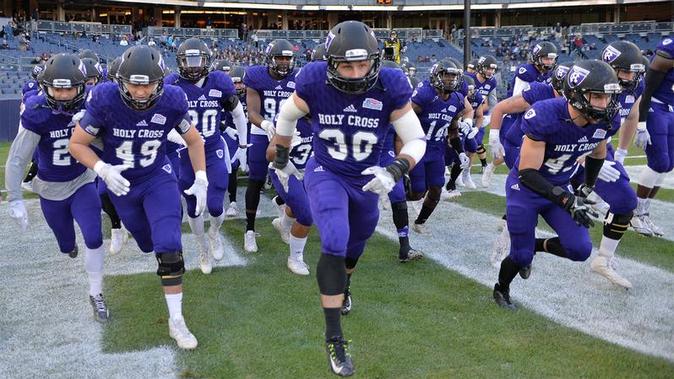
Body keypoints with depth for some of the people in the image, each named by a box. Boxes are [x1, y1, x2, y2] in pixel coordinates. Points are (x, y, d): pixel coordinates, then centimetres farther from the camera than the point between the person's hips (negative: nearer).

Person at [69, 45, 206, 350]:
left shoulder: (171, 101, -21)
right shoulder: (105, 99, -25)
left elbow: (194, 140, -3)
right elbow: (76, 144, -13)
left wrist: (201, 180, -10)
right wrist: (102, 169, -30)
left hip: (159, 179, -1)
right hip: (121, 184, 1)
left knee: (169, 249, -14)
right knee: (149, 245, 17)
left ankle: (176, 321, -1)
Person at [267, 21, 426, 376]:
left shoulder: (389, 87, -22)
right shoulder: (314, 82, -22)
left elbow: (416, 140, -15)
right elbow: (286, 117, -1)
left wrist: (394, 171, -33)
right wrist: (281, 158, 11)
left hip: (366, 180, 3)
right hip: (325, 174, -2)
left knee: (356, 242, 24)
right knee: (334, 244, -22)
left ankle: (343, 286, 59)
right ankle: (334, 339, -11)